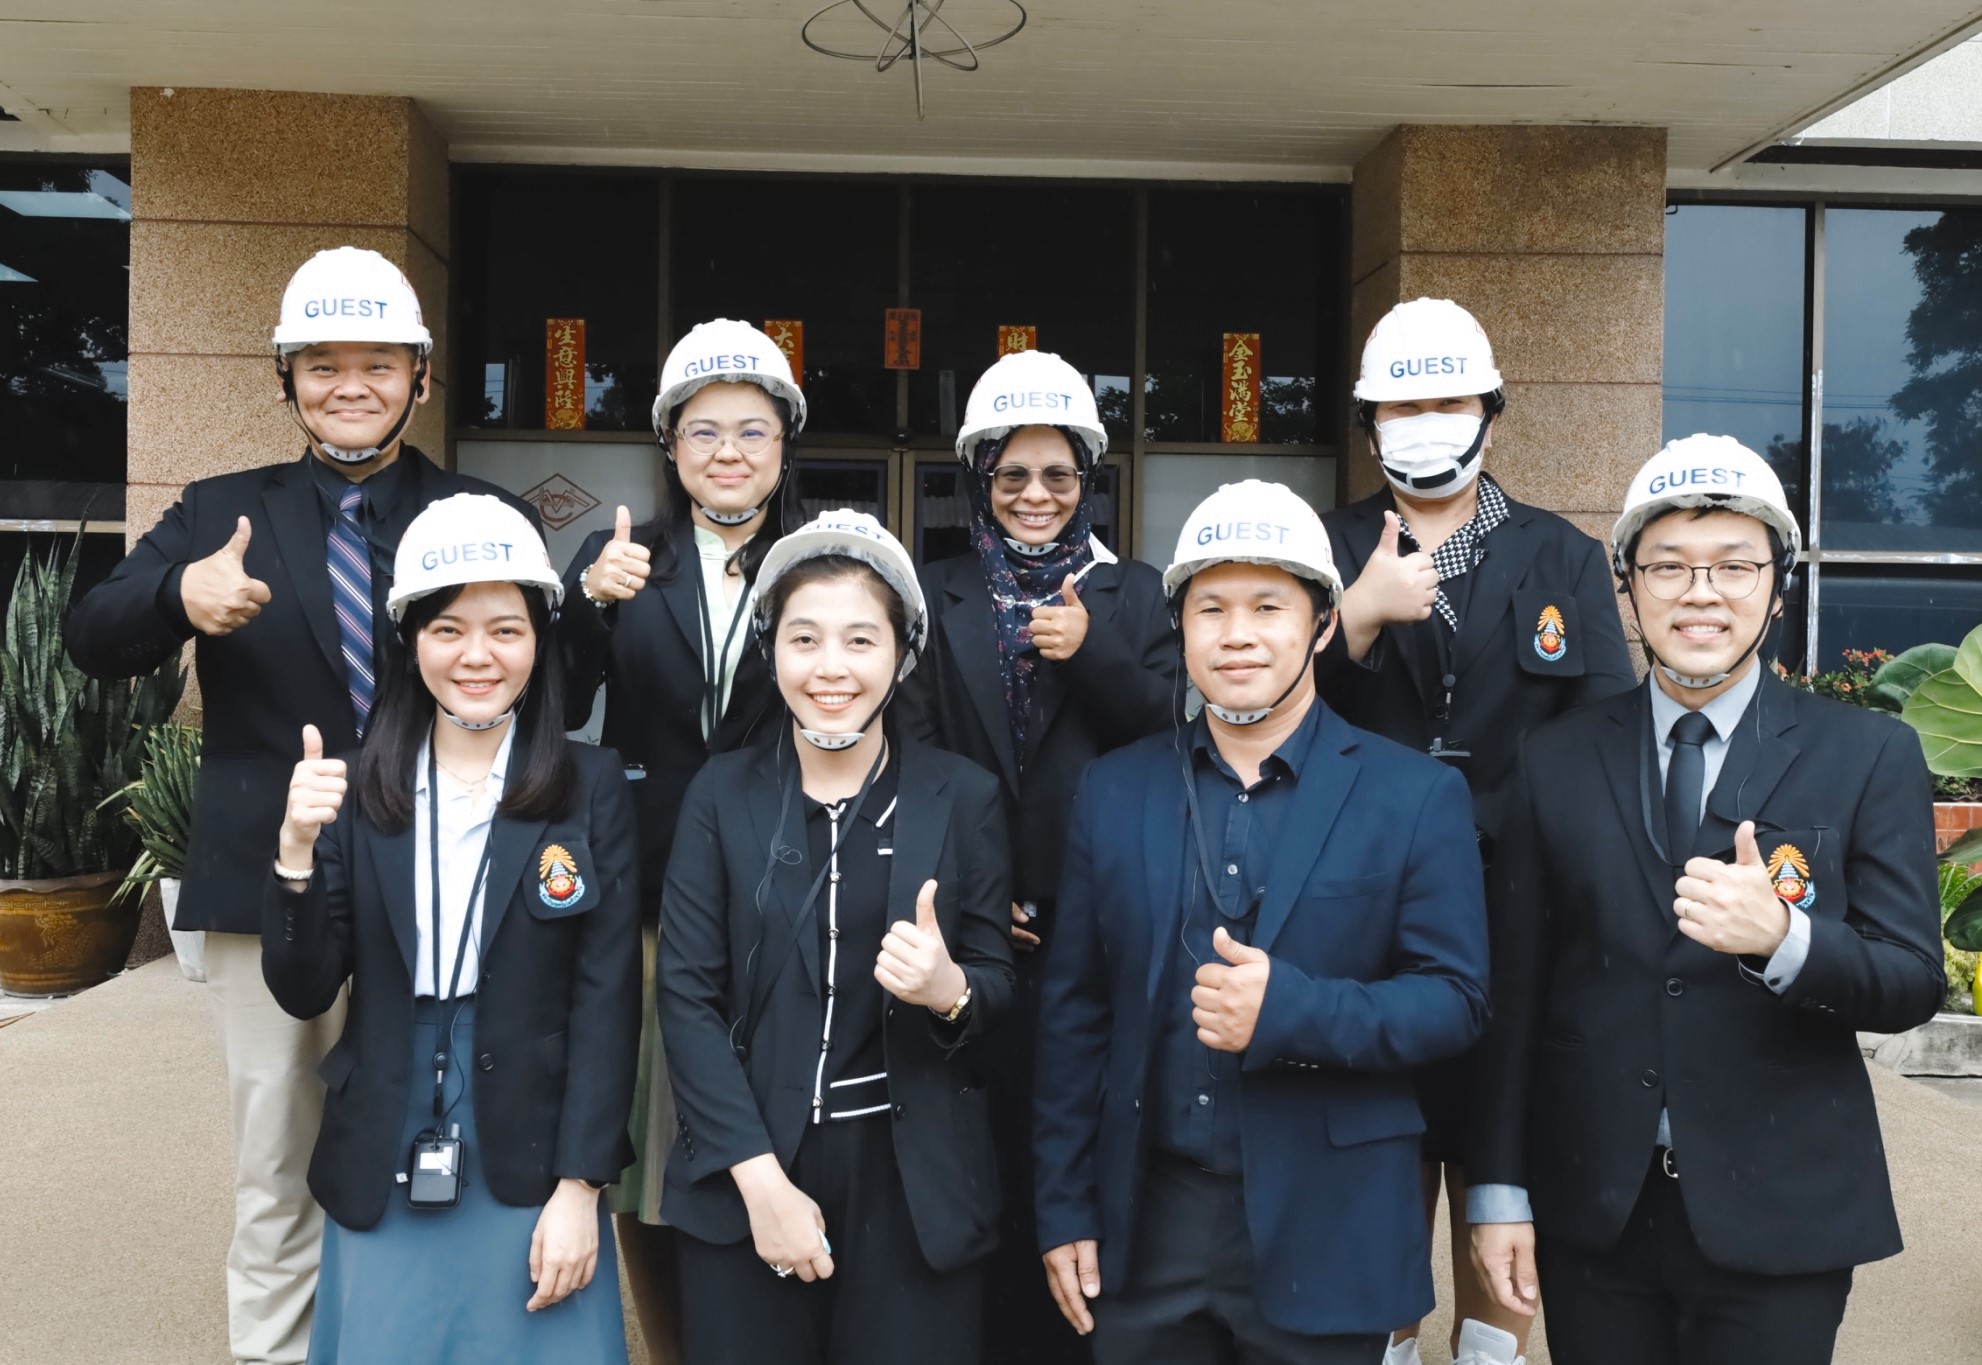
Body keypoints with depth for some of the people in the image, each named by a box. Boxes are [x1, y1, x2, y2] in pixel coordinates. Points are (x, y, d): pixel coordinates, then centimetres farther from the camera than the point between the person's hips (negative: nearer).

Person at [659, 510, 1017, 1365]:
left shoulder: (963, 797, -1)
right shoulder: (722, 793, 0)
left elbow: (1000, 989, 3)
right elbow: (688, 997, -4)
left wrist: (951, 992, -21)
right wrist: (761, 1177, -12)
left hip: (914, 1183, 0)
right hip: (745, 1176, 1)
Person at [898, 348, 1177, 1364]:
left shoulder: (1130, 595, 9)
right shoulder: (939, 597, 8)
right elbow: (916, 758, 2)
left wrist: (1095, 654, -16)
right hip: (985, 924, 0)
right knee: (996, 1154, 1)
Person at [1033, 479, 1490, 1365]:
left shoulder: (1416, 796, -4)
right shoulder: (1114, 791, 4)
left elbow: (1454, 1001, -7)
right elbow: (1074, 1014, 5)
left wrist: (1291, 1011, -23)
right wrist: (1064, 1207, 3)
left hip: (1325, 1241, -2)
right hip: (1146, 1228, 2)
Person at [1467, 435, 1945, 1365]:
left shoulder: (1870, 756, -2)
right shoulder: (1557, 761, 2)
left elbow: (1913, 985, -5)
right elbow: (1514, 992, 3)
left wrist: (1782, 937, -24)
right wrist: (1499, 1189, 1)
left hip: (1780, 1222, -1)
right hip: (1592, 1216, 1)